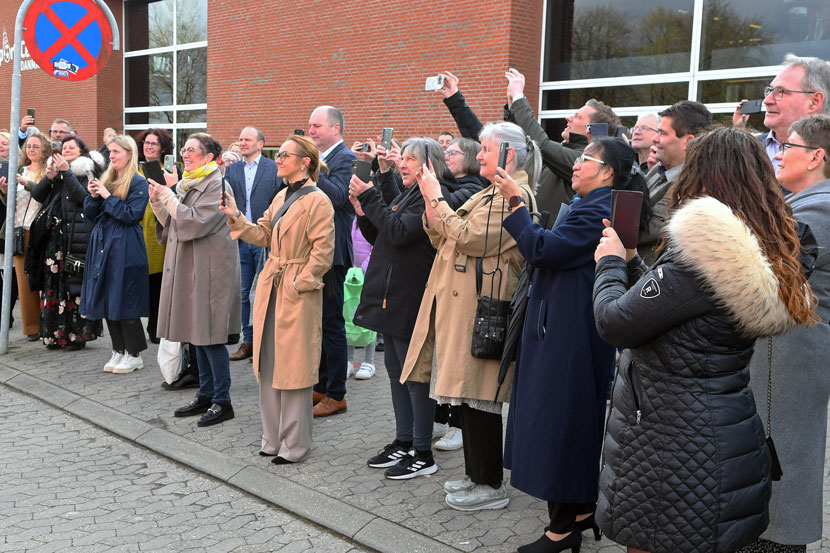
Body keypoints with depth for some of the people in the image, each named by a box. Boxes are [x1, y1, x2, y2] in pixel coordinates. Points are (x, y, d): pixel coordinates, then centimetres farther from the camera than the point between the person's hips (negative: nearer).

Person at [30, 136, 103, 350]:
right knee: (54, 284, 6)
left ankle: (78, 334, 2)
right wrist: (48, 177, -4)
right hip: (55, 236, 6)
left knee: (76, 285, -5)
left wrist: (66, 172, -15)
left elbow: (83, 197, -14)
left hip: (78, 237, -6)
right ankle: (56, 333, 13)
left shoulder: (87, 172, 2)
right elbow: (37, 195, 12)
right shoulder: (57, 170, 20)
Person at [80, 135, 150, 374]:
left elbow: (132, 214, -16)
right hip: (103, 247, 7)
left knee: (124, 302, -3)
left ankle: (134, 354, 8)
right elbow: (90, 214, 14)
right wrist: (93, 196, -4)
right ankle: (119, 351, 20)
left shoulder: (138, 182, -7)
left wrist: (107, 196, -15)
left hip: (125, 250, -7)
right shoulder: (106, 179, 14)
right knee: (107, 301, 10)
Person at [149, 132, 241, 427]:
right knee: (197, 335, 13)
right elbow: (171, 223, 16)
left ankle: (222, 401, 4)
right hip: (187, 267, 9)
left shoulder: (216, 184, -11)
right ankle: (205, 395, 23)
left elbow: (195, 221, -21)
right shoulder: (185, 184, 16)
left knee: (210, 336, -5)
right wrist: (157, 201, 1)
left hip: (210, 268, -9)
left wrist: (167, 196, -14)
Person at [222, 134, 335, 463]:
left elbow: (322, 253, -16)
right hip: (270, 289, 9)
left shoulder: (317, 201, -13)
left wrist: (298, 284, -16)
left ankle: (294, 445, 14)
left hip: (297, 295, -9)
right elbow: (263, 235, 14)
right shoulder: (282, 197, 13)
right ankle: (273, 439, 27)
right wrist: (236, 218, 2)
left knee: (293, 369, 1)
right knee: (268, 366, 14)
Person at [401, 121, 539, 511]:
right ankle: (476, 474, 26)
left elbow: (468, 238, -21)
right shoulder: (489, 194, 21)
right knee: (468, 393, 14)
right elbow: (445, 241, 17)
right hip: (459, 303, 10)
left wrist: (438, 200, -10)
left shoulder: (514, 196, -12)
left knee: (478, 394, -4)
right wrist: (432, 207, 1)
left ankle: (490, 486, 8)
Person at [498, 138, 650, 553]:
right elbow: (554, 250, 18)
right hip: (568, 329, 11)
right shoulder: (598, 207, 16)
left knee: (558, 420, -3)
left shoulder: (596, 211, -18)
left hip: (567, 334, -11)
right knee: (577, 421, 17)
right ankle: (583, 509, 29)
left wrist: (515, 202, -20)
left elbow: (543, 249, -25)